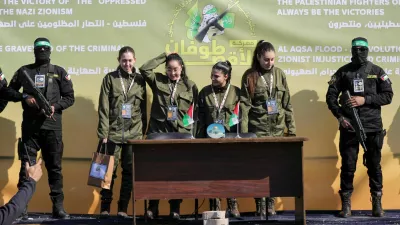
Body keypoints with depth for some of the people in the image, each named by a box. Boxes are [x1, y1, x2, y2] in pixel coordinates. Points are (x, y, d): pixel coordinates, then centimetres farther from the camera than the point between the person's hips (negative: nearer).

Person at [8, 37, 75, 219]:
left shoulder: (59, 72, 8)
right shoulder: (24, 71, 11)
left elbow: (69, 97, 6)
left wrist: (55, 106, -12)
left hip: (52, 126, 0)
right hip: (30, 125, 0)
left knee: (54, 166, 3)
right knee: (27, 166, 1)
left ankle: (58, 207, 7)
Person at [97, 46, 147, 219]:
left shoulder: (140, 80, 8)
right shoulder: (110, 78, 2)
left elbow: (144, 109, 11)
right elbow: (103, 108, -1)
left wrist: (144, 132, 6)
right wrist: (103, 133, -7)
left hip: (134, 134, 2)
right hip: (113, 133, -2)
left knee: (129, 172, 5)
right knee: (109, 170, 2)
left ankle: (123, 208, 14)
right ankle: (105, 207, 12)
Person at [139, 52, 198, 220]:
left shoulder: (190, 86, 7)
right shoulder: (158, 81, 8)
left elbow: (195, 111, 7)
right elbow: (144, 69, -8)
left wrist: (192, 133, 0)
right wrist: (164, 57, -2)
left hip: (181, 134, 0)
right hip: (158, 132, 0)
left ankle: (175, 208, 13)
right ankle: (152, 207, 8)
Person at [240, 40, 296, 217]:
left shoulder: (279, 74, 6)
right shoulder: (249, 76, -2)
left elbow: (287, 103, 8)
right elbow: (244, 105, -5)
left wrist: (291, 128, 6)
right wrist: (244, 133, -10)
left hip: (277, 128, 3)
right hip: (257, 129, -2)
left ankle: (271, 201, 17)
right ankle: (260, 203, 11)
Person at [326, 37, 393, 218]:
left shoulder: (377, 71, 5)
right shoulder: (343, 72, 5)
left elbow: (388, 96, 0)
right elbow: (331, 96, 4)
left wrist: (365, 99, -12)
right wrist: (340, 116, -9)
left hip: (372, 127, 0)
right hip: (349, 127, 0)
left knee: (374, 165, 6)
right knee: (348, 166, 3)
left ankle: (377, 203, 15)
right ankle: (346, 204, 10)